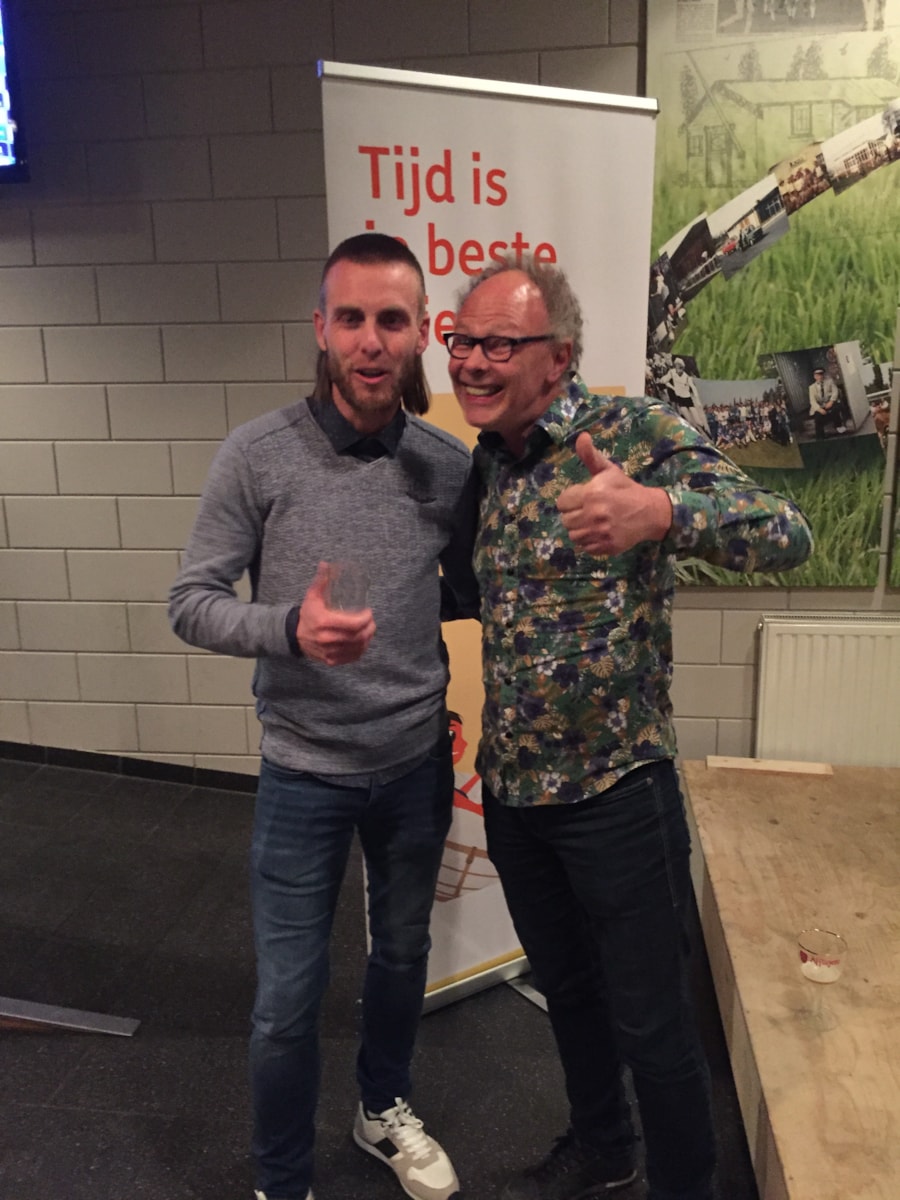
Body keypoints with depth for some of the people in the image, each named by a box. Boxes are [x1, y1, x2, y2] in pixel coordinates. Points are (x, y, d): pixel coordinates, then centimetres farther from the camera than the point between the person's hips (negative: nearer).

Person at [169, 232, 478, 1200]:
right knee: (287, 1001, 8)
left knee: (402, 956, 23)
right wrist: (290, 628, -27)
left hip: (418, 764, 3)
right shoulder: (257, 455, -13)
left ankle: (383, 1111, 52)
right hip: (306, 772, -3)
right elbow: (192, 602, -12)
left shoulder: (451, 467, -5)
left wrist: (410, 603, -8)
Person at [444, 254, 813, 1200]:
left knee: (649, 1018, 10)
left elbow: (787, 536, -27)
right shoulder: (482, 459, 4)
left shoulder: (637, 432, -15)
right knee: (564, 989, 24)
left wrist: (658, 511, -44)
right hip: (509, 790, 6)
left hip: (615, 792, -6)